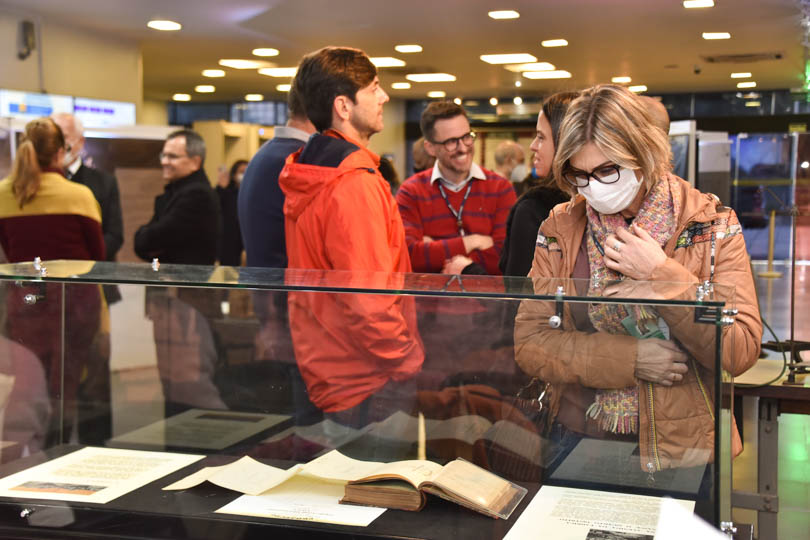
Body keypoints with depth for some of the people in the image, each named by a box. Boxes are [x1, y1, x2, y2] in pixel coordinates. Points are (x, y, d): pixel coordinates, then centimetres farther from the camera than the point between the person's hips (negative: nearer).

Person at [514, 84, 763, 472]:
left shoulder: (712, 226, -3)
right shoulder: (559, 230, 1)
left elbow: (741, 352, -9)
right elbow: (528, 343, -4)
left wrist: (662, 277, -16)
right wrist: (628, 358, -14)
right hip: (580, 439, 1)